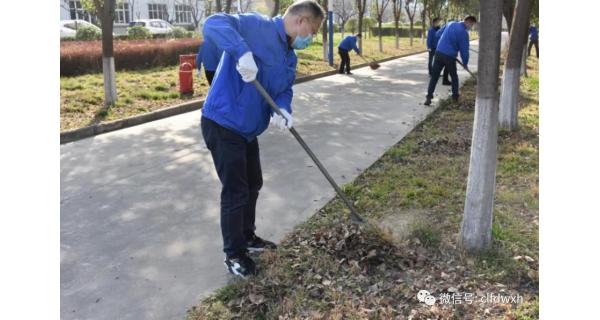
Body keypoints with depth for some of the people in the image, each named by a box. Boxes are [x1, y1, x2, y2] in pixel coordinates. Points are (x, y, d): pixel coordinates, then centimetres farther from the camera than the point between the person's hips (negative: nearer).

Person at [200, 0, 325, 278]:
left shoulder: (290, 56, 10)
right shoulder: (255, 26, -17)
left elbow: (284, 89, 7)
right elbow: (213, 24, -29)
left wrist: (283, 109, -16)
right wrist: (242, 51, -43)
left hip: (247, 128, 9)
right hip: (222, 125, -9)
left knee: (253, 184, 21)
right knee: (236, 192, -1)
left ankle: (247, 237, 43)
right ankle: (233, 255, 19)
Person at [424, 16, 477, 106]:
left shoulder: (451, 24, 9)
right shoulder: (464, 33, -8)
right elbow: (464, 50, -6)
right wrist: (465, 63, 9)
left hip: (439, 53, 4)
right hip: (450, 56, -4)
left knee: (434, 76, 3)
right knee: (454, 77, 17)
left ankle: (429, 97, -6)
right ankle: (455, 97, 22)